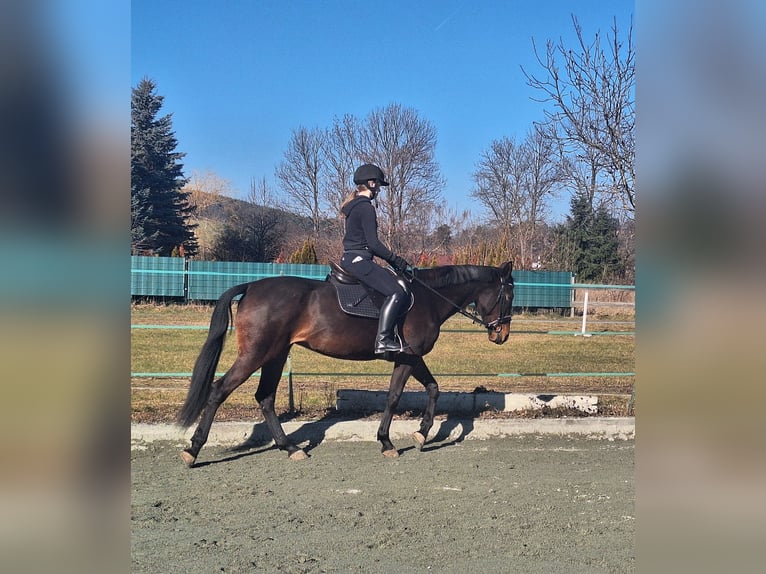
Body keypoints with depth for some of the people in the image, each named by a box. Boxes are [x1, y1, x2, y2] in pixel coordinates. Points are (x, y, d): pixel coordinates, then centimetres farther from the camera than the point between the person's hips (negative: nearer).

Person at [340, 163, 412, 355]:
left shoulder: (354, 206, 19)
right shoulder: (366, 208, -13)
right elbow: (373, 243, -18)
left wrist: (392, 259, 18)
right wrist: (396, 260, -7)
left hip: (350, 259, 11)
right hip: (359, 259, -11)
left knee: (394, 281, 18)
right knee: (396, 292, -18)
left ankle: (388, 335, 13)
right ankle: (383, 339, -23)